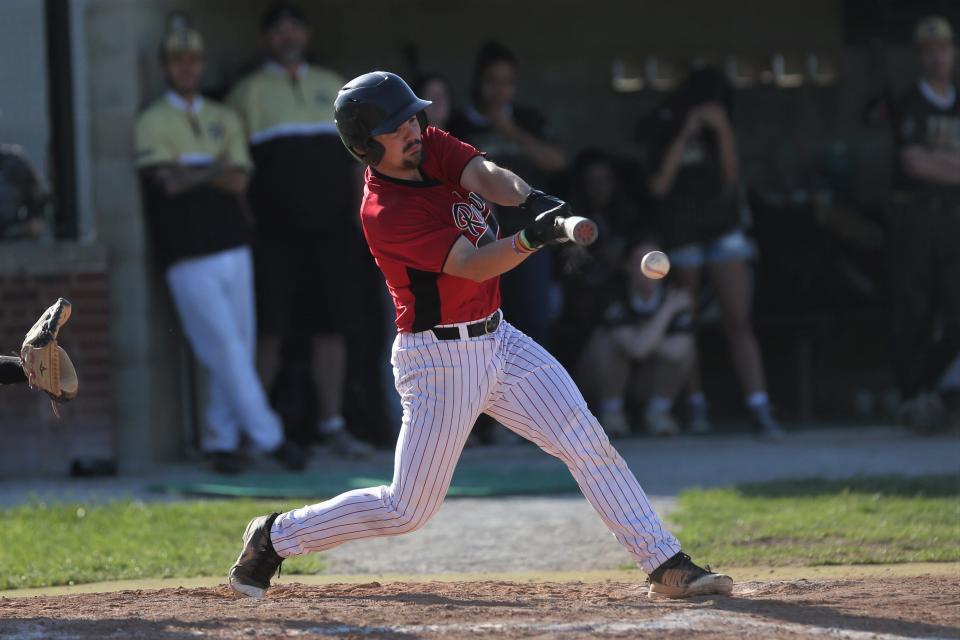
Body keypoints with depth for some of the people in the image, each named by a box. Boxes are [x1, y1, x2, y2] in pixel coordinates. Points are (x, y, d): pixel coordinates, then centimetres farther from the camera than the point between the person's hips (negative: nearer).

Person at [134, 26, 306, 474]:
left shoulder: (225, 120, 15)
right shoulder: (151, 123, 2)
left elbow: (239, 180, 1)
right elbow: (167, 181, -13)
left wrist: (189, 170, -8)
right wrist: (214, 169, -2)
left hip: (233, 247, 5)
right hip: (188, 256, -5)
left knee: (238, 350, 3)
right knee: (225, 349, -8)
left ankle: (220, 441, 11)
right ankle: (267, 437, -7)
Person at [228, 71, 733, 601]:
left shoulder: (433, 147, 2)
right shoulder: (384, 215, -20)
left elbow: (486, 176, -17)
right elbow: (471, 265, -28)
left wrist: (530, 200, -40)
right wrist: (531, 238, -47)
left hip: (497, 339, 7)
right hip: (439, 359, -7)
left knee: (588, 442, -4)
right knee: (407, 510, -1)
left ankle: (666, 565, -3)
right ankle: (275, 537, 17)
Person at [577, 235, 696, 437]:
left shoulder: (674, 295, -20)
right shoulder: (615, 298, -28)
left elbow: (676, 351, -32)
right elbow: (638, 348, -41)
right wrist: (668, 309, -34)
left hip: (648, 377, 2)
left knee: (684, 351, -25)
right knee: (606, 340, -32)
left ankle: (657, 412, -7)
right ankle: (611, 412, -14)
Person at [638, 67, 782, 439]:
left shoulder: (715, 127, 7)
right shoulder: (656, 128, -2)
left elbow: (730, 177, 0)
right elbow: (658, 185, -10)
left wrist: (723, 131, -10)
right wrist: (683, 136, -13)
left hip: (722, 226, 2)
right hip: (679, 231, -2)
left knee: (738, 321, -8)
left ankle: (760, 409, -16)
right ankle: (695, 405, 14)